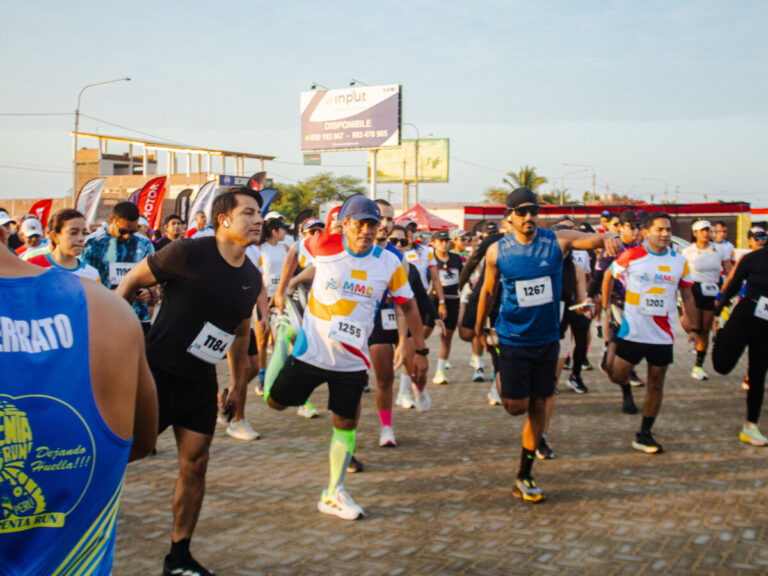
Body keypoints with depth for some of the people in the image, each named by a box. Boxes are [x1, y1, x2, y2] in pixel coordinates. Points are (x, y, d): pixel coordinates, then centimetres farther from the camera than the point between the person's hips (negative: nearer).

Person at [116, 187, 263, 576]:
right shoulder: (187, 254, -16)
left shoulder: (252, 278, 4)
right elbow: (132, 281, -6)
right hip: (157, 371, -6)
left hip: (201, 383, 6)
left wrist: (239, 383, 20)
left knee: (195, 463, 8)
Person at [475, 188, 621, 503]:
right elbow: (487, 290, 8)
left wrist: (607, 238, -44)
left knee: (538, 406, 6)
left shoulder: (557, 241, -6)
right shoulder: (497, 251, -6)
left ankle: (524, 477, 20)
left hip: (547, 338, 2)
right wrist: (479, 327, 16)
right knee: (517, 405, -4)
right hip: (513, 338, -1)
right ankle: (506, 392, 36)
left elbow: (591, 239, -21)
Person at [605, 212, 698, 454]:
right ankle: (626, 389, 37)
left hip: (663, 334, 2)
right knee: (617, 375, -2)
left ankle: (644, 434, 17)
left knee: (656, 382, 5)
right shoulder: (631, 256, -6)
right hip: (632, 331, -2)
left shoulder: (679, 261, 3)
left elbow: (687, 296, 11)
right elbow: (609, 277, 8)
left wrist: (694, 327, 7)